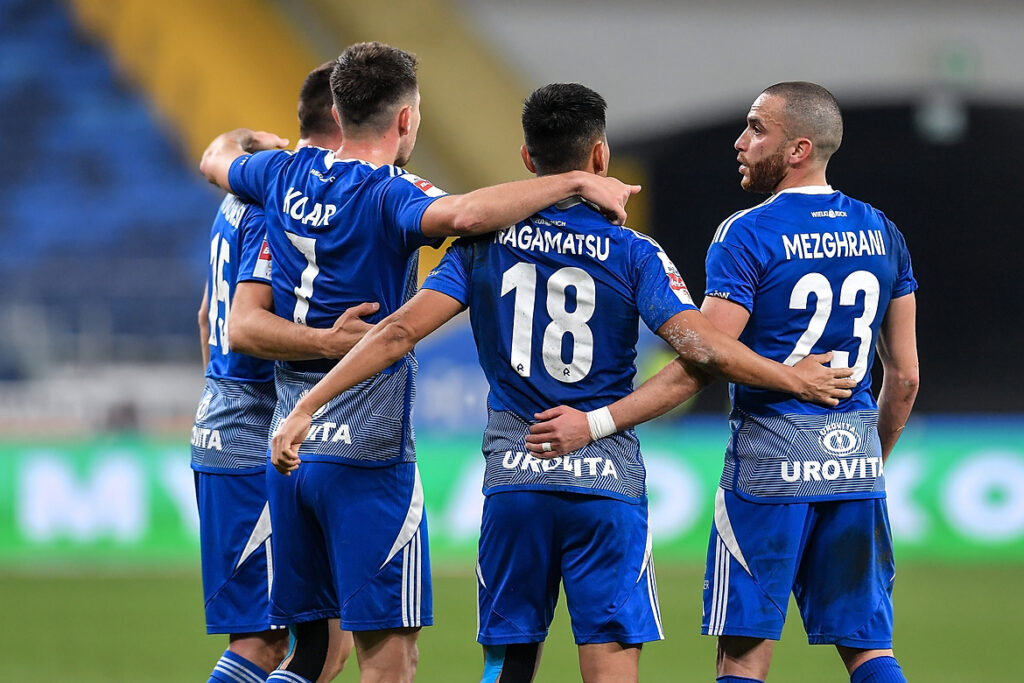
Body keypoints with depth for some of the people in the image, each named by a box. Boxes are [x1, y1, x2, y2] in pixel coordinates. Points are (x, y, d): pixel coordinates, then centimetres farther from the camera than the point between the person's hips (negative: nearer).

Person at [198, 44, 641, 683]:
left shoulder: (284, 175, 7)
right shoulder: (387, 197, -14)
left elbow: (217, 160, 30)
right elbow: (462, 214, -36)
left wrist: (246, 140, 52)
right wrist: (575, 182, -27)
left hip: (287, 454, 7)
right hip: (369, 454, -7)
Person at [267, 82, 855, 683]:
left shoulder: (485, 245, 4)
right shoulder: (631, 254, -2)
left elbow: (400, 332, -4)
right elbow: (704, 348, -12)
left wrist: (308, 407, -2)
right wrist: (795, 380, 1)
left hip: (513, 480, 2)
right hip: (607, 483, -2)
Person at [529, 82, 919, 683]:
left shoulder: (749, 235, -10)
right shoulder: (883, 235, 9)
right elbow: (905, 376, 12)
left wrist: (596, 424, -13)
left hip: (768, 457, -5)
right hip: (856, 463, 5)